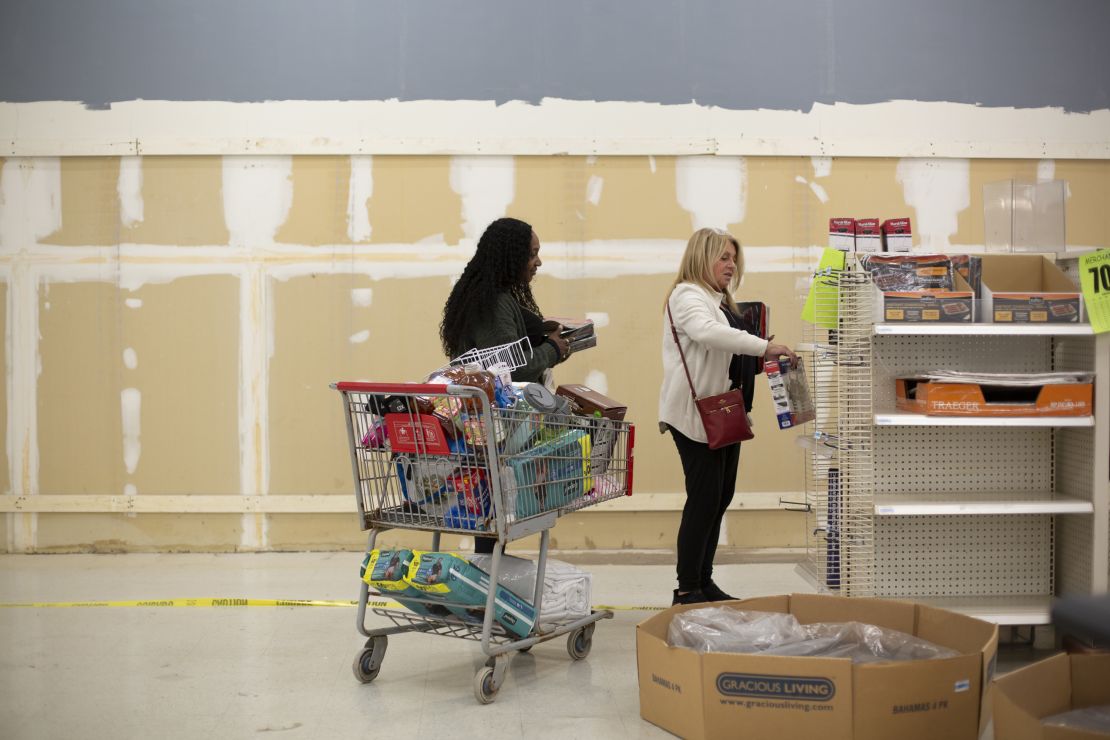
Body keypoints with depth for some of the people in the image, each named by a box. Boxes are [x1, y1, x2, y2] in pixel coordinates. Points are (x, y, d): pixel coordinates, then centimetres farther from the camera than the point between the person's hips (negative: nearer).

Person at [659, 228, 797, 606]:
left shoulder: (722, 302, 19)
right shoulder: (687, 296, -10)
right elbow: (706, 332, -31)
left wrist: (759, 356, 6)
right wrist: (764, 346, -33)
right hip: (696, 415, -10)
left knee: (721, 496, 12)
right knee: (704, 498, -8)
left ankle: (703, 581, 21)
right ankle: (686, 589, 0)